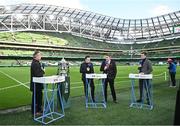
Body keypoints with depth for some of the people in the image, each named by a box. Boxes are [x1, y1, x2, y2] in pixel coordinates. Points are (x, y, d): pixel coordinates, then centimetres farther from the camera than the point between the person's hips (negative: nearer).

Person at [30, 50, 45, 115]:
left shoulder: (38, 63, 12)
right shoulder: (34, 63, -19)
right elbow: (36, 74, -25)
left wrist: (42, 71, 2)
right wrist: (43, 71, -11)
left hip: (39, 83, 10)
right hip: (36, 83, -10)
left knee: (39, 96, 18)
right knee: (36, 97, 3)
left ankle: (39, 109, 33)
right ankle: (34, 111, 18)